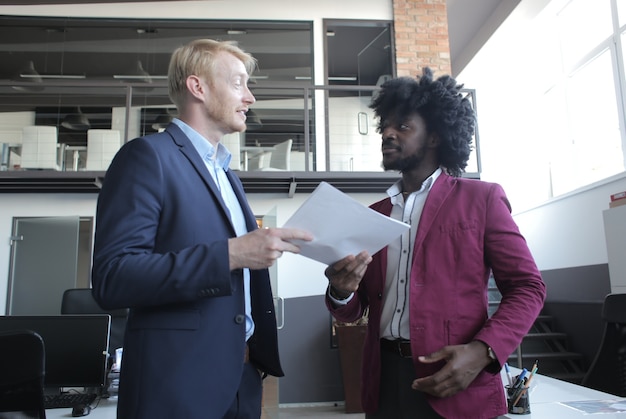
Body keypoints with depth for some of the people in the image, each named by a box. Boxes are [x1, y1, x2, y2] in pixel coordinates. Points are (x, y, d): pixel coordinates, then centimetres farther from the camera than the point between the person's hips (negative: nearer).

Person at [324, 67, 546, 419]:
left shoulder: (481, 198, -1)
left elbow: (527, 287, -3)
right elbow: (352, 311, 12)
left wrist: (483, 351, -19)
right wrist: (341, 292, -12)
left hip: (458, 389, -4)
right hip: (384, 384, 4)